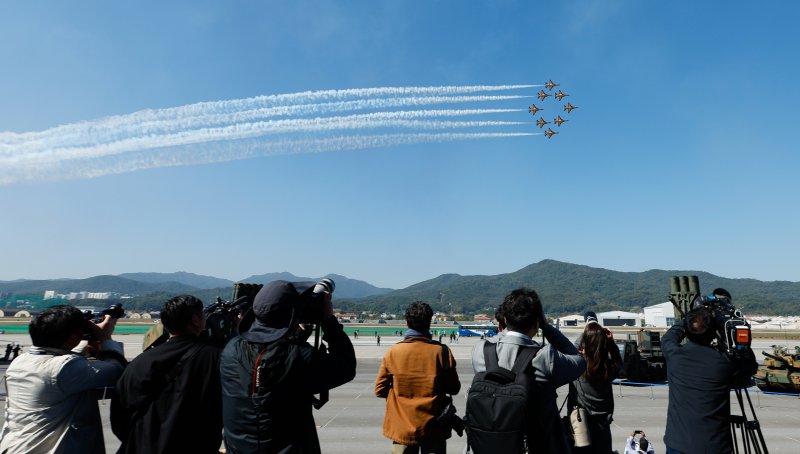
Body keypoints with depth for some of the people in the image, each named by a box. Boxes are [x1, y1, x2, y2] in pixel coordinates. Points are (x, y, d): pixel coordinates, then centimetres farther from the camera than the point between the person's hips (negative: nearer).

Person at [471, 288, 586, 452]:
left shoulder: (480, 351, -17)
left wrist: (508, 328, -2)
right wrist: (546, 326, -7)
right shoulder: (546, 358, -27)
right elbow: (579, 361, -7)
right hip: (540, 447, -2)